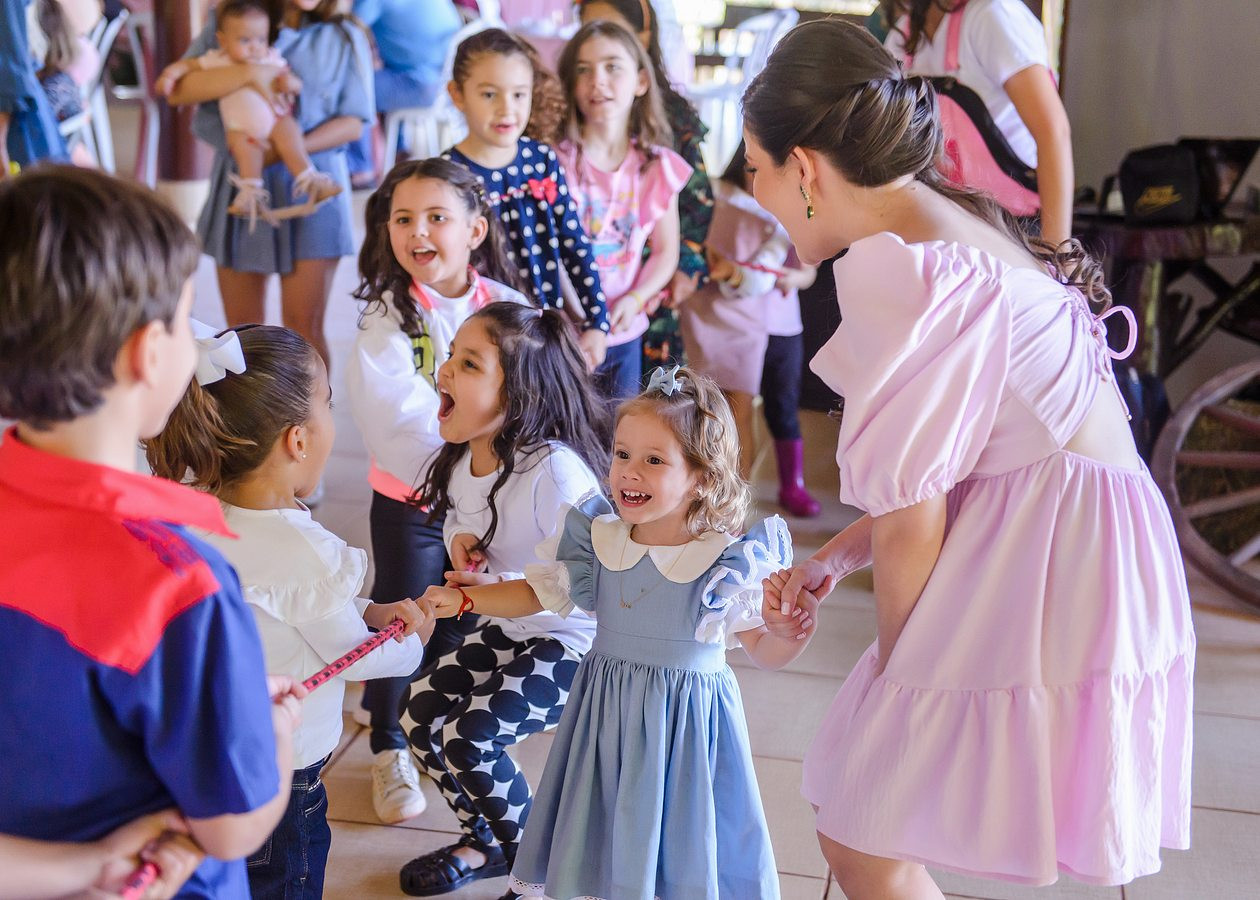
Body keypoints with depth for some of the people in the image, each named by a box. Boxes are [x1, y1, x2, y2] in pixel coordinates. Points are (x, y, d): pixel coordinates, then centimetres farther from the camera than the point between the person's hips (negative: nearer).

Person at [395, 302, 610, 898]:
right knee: (420, 719, 0)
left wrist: (503, 589, -39)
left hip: (572, 642, -8)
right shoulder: (464, 456, -6)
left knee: (470, 737, -19)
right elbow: (457, 521, 15)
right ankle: (485, 843, 26)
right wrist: (459, 541, -10)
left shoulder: (556, 471, -31)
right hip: (503, 628, 8)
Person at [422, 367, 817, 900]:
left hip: (686, 717, -4)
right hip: (606, 711, 4)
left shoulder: (727, 561, -15)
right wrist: (463, 600, -3)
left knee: (677, 854, 8)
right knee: (600, 844, 16)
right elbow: (538, 592, 7)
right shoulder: (599, 539, -4)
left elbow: (763, 652, -12)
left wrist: (793, 633, -33)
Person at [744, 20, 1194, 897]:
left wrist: (896, 664, 0)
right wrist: (830, 562, 17)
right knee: (861, 829, 18)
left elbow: (911, 516, -15)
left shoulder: (888, 264, -17)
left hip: (1045, 558, -10)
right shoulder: (956, 221, 14)